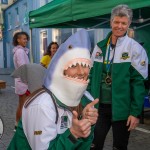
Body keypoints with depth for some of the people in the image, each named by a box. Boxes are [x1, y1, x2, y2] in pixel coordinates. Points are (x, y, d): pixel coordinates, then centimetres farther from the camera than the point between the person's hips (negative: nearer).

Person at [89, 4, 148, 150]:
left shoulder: (135, 48, -8)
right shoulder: (99, 47, 4)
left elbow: (138, 82, -10)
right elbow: (91, 76, 9)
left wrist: (135, 112, -12)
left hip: (121, 109, -3)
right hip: (99, 107, 3)